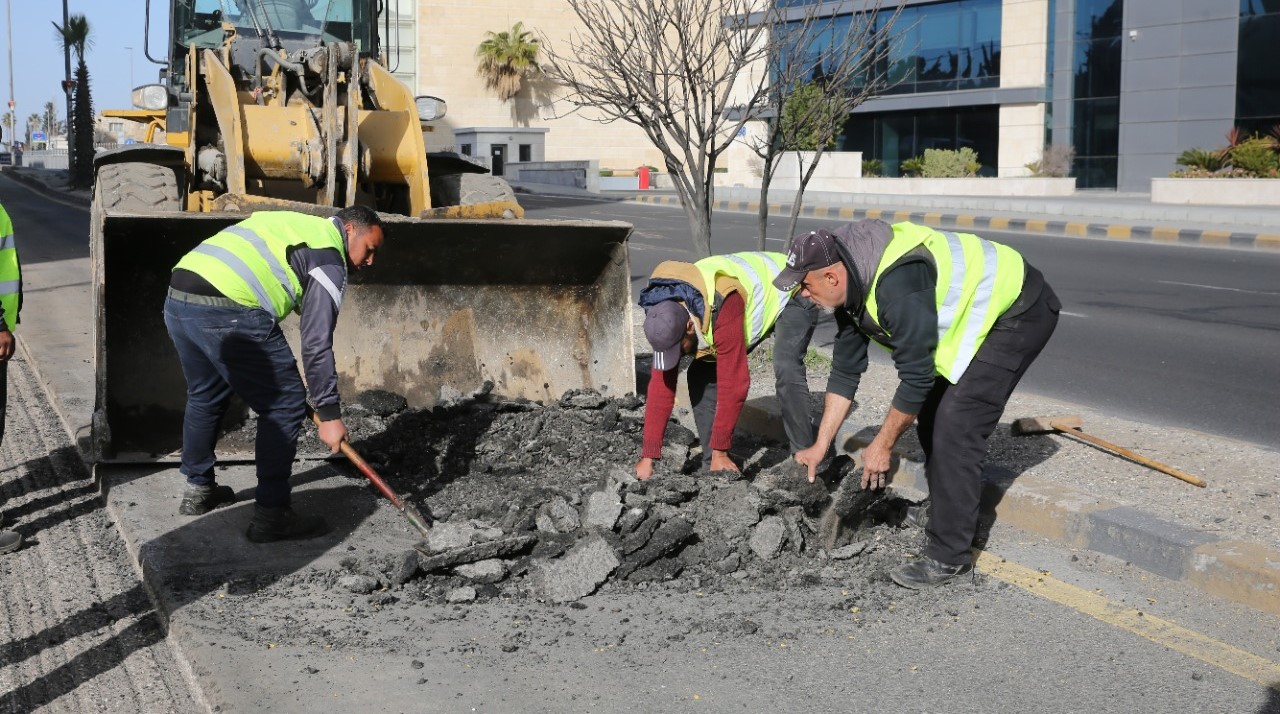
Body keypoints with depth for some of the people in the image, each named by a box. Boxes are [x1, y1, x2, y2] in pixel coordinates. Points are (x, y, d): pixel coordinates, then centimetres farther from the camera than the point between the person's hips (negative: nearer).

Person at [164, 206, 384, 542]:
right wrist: (329, 413, 1)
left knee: (204, 396, 28)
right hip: (228, 312, -9)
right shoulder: (329, 258, 2)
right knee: (285, 405, 3)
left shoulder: (294, 224, 28)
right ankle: (271, 514, 4)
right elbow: (316, 342, -3)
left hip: (176, 298, 9)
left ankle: (197, 489, 41)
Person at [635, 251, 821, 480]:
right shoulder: (665, 319, -20)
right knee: (700, 375, -6)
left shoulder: (724, 307, -43)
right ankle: (712, 463, -1)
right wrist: (648, 457, -16)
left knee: (786, 369, -31)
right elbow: (661, 385, -15)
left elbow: (733, 384, -38)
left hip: (789, 294, -7)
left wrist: (720, 451, -30)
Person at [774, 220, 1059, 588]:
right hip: (981, 312, 10)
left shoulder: (897, 286, -34)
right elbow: (845, 371, 7)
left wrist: (882, 446, -16)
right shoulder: (851, 287, -3)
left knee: (955, 427, -15)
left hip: (1020, 312, -10)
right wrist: (820, 446, 8)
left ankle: (948, 557, -8)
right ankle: (949, 521, 24)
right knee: (931, 417, 11)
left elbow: (916, 378, -28)